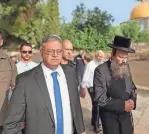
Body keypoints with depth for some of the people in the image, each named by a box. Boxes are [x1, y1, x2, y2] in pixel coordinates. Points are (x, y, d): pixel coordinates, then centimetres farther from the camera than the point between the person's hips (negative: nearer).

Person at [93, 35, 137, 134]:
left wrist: (132, 100, -11)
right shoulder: (101, 70, -19)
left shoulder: (126, 67, 0)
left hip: (127, 115, 5)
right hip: (110, 117, -5)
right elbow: (99, 98, -22)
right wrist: (122, 105, -24)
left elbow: (132, 87, 9)